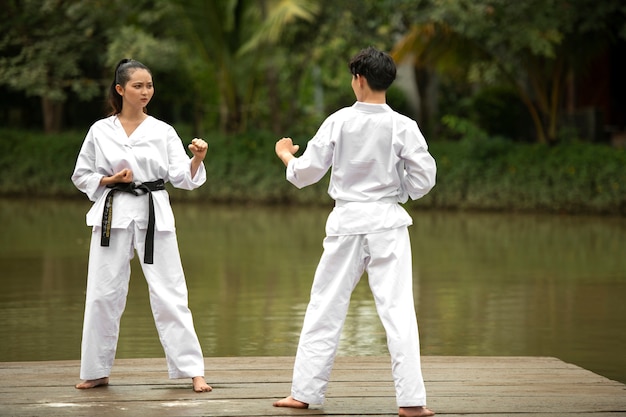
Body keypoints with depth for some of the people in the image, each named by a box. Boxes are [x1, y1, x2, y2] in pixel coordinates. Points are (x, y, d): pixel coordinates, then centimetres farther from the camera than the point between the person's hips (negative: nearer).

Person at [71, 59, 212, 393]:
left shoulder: (163, 131, 4)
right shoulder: (100, 131, 4)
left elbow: (182, 178, -3)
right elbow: (81, 176, 10)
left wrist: (197, 159, -23)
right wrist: (110, 180, -8)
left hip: (154, 215, -1)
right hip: (113, 215, 1)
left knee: (169, 294, -5)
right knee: (103, 294, 3)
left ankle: (193, 370, -3)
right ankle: (97, 371, 17)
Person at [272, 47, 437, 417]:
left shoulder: (338, 122, -5)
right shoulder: (402, 126, -6)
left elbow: (306, 173, 1)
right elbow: (424, 178, -5)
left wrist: (287, 156, 22)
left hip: (347, 221, 1)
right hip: (387, 221, -1)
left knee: (325, 307, 11)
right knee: (397, 309, -1)